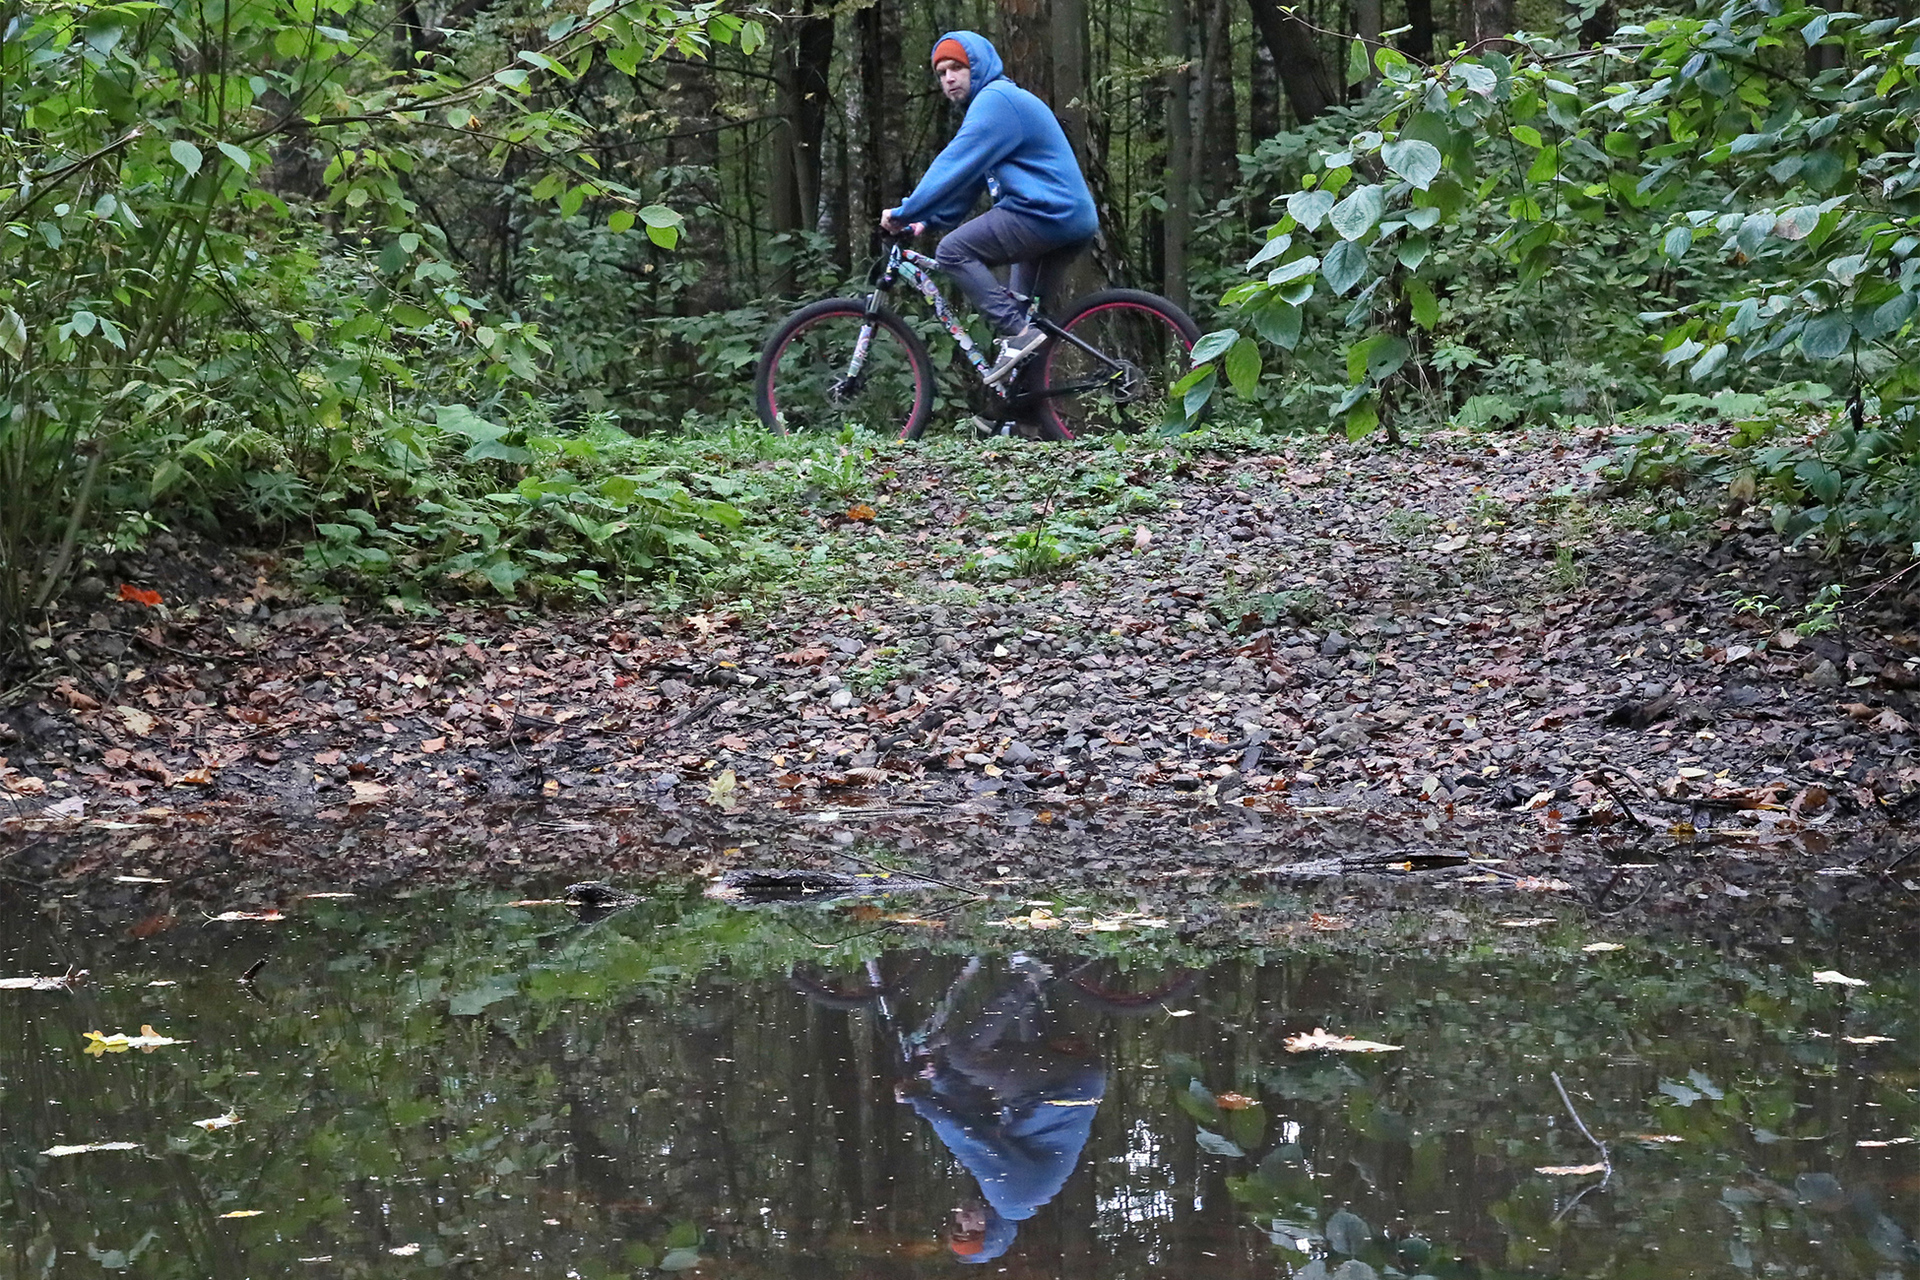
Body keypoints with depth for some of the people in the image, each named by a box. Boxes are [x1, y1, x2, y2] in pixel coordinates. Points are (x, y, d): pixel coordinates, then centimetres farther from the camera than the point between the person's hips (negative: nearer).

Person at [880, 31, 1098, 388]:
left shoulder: (995, 101, -10)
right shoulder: (995, 102, 25)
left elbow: (955, 166, -17)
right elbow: (965, 175, 24)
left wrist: (905, 213, -13)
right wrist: (926, 221, 16)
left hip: (1047, 213, -11)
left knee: (953, 250, -14)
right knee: (1023, 311, 16)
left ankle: (1016, 334, -19)